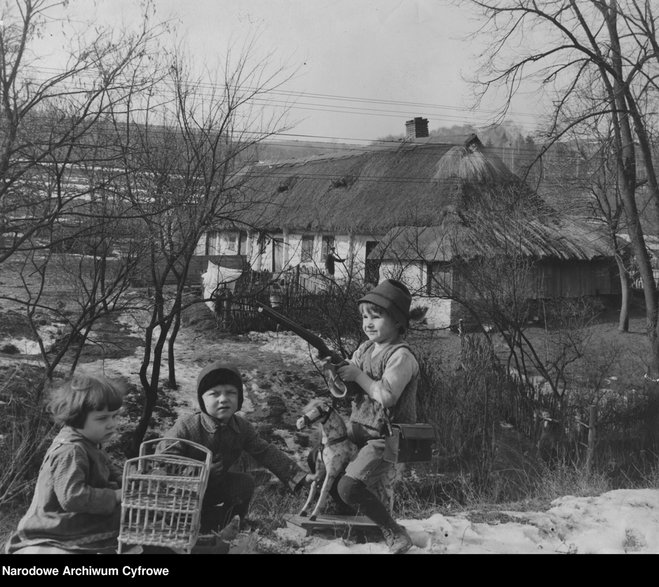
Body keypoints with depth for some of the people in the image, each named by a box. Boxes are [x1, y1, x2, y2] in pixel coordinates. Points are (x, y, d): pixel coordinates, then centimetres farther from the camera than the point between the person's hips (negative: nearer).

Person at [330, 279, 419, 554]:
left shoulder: (401, 356, -14)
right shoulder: (365, 349, 11)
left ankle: (394, 532, -5)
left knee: (348, 488, -22)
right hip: (358, 433, 9)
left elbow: (387, 396, -25)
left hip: (385, 438, -9)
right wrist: (338, 373, -6)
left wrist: (359, 376, -17)